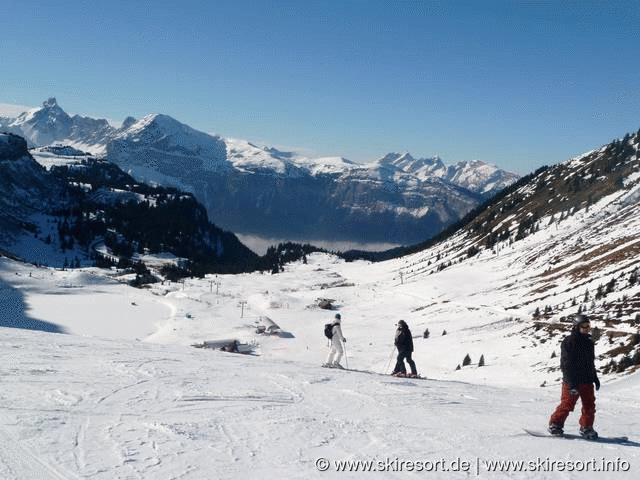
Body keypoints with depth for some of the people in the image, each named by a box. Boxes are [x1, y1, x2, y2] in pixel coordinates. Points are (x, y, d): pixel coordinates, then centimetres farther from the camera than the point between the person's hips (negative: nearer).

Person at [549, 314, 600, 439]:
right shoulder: (569, 341, -9)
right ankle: (555, 424, 9)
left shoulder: (589, 342, 16)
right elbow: (566, 364, -14)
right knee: (567, 404, -7)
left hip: (587, 380, 7)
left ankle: (586, 428, 17)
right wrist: (572, 383, -20)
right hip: (572, 381, -7)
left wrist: (595, 378, 22)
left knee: (589, 405, 3)